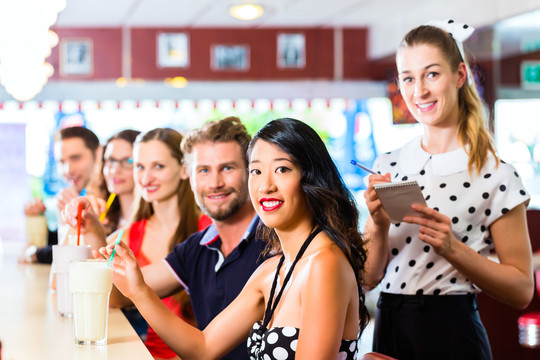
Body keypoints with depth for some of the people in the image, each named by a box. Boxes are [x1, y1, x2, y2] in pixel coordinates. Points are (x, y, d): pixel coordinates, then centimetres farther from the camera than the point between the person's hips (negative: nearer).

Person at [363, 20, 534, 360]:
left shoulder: (495, 175, -8)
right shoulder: (388, 166, 4)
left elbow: (522, 290, -7)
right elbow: (370, 277, 5)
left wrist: (452, 248, -19)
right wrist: (379, 226, -13)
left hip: (451, 332, -4)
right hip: (388, 328, 4)